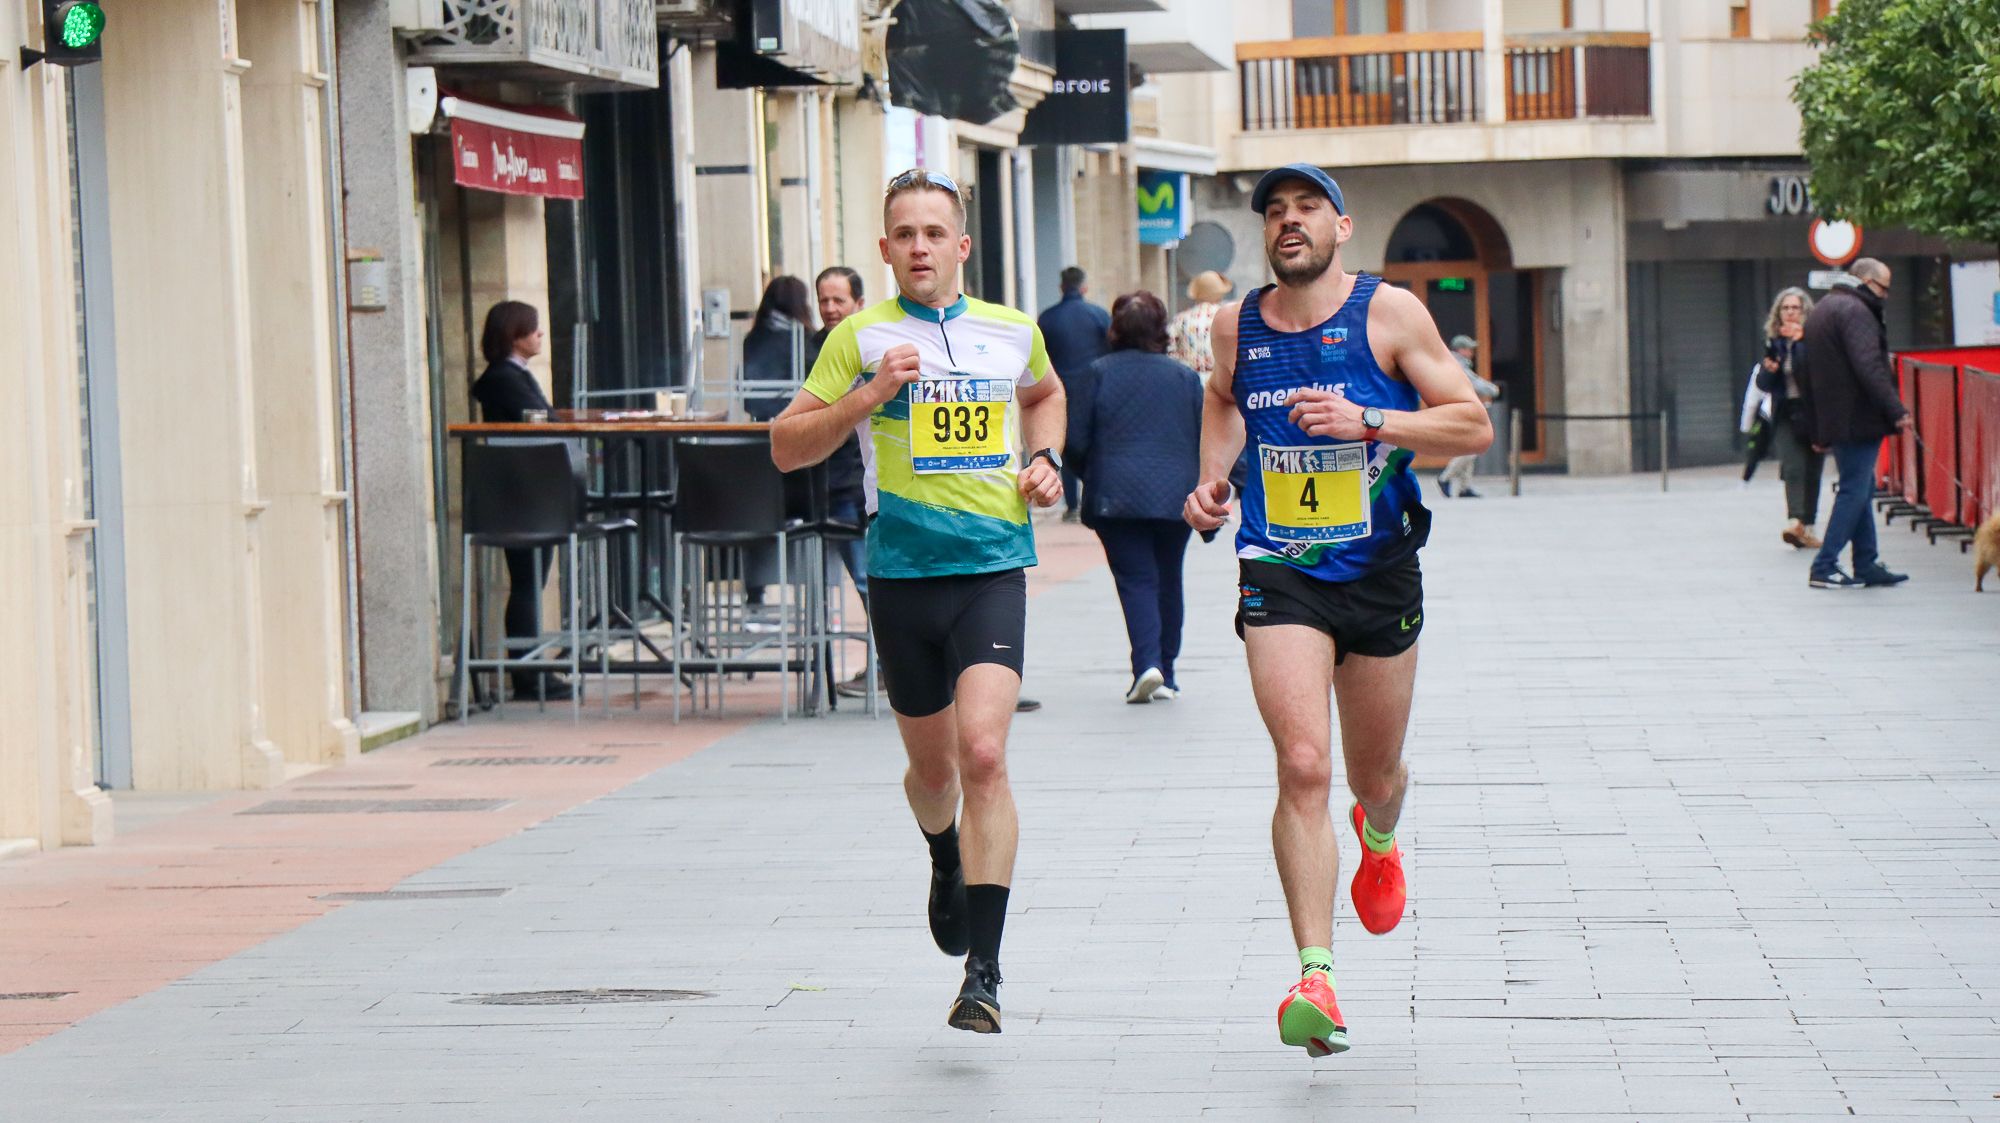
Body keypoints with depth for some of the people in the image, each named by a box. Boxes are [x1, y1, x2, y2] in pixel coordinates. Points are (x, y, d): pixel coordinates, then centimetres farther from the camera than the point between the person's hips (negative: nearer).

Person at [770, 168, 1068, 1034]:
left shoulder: (1013, 332, 8)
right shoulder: (861, 337, 1)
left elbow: (1045, 394, 32)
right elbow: (786, 448, 0)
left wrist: (1045, 459, 13)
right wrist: (868, 397, -13)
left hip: (993, 568, 0)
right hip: (902, 570, 0)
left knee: (983, 751, -18)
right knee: (933, 767, 12)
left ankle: (984, 972, -17)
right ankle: (947, 864, 50)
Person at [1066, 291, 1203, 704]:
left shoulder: (1096, 374, -1)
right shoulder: (1184, 376, 6)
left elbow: (1075, 441, -4)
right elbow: (1205, 443, 6)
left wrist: (1092, 476, 16)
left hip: (1117, 496, -2)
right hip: (1176, 497, 2)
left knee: (1136, 580, -2)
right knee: (1168, 581, 14)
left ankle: (1148, 663, -23)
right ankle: (1165, 675, 18)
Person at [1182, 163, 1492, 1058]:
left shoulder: (1389, 313, -5)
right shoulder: (1236, 326, 4)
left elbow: (1473, 424, -6)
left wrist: (1367, 422, -19)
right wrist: (1212, 477, 10)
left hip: (1379, 572, 0)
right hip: (1279, 574, 0)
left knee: (1375, 776, 16)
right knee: (1302, 767, -18)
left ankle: (1379, 837, 55)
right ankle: (1315, 978, -21)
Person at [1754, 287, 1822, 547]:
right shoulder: (1773, 341, 9)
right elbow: (1763, 384, 12)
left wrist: (1799, 340, -22)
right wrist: (1768, 370, -9)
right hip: (1785, 415, 2)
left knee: (1811, 472, 4)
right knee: (1793, 468, -14)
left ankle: (1807, 528, 15)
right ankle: (1797, 523, -26)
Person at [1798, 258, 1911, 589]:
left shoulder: (1821, 310, 20)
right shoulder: (1855, 311, -12)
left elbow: (1803, 374, 23)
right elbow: (1869, 367, -23)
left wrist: (1819, 428, 24)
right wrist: (1896, 410, -23)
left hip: (1834, 421, 10)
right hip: (1858, 420, -10)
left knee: (1859, 490, 13)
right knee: (1855, 491, -7)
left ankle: (1866, 565, 15)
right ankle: (1824, 567, -9)